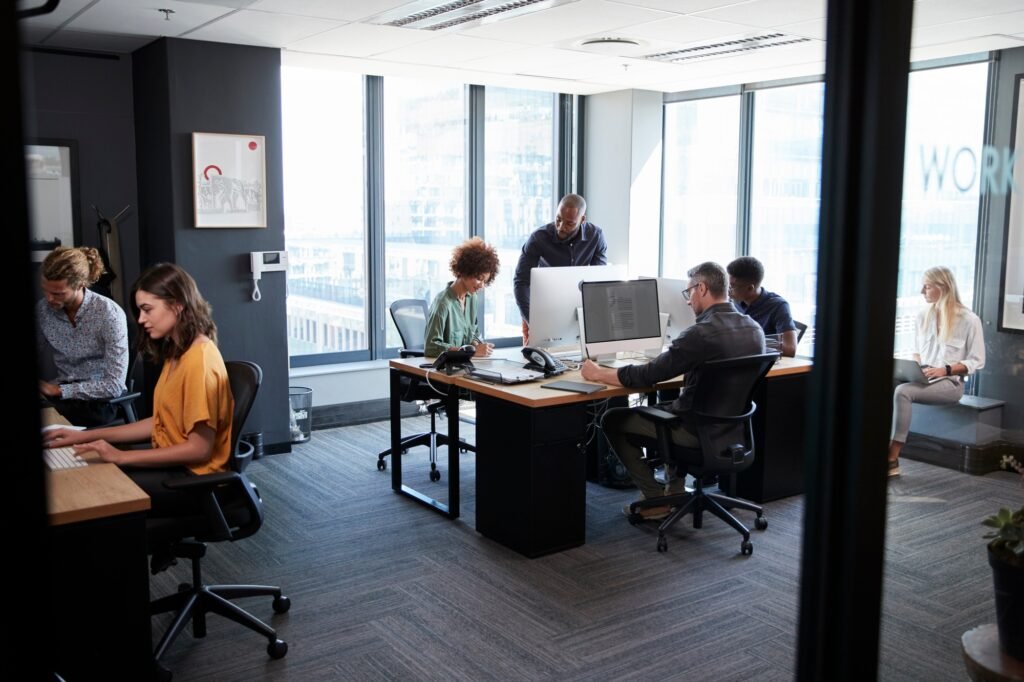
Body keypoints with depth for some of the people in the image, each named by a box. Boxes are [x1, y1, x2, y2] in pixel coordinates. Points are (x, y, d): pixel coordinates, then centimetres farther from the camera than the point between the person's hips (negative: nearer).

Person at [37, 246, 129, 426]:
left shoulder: (110, 314, -17)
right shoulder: (43, 309, -1)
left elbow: (115, 385, -17)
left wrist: (59, 390, -18)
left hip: (98, 399, -5)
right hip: (59, 394, 5)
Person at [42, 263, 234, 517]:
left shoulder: (199, 358, -20)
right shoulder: (177, 352, 10)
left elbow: (199, 449, -21)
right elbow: (160, 423, 11)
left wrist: (122, 457, -17)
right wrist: (88, 436, 7)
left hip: (193, 477, -9)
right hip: (173, 463, 9)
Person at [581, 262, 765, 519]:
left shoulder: (701, 333, -25)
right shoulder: (755, 330, -2)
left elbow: (647, 376, -23)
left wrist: (598, 373, -9)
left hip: (699, 430, -8)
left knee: (613, 419, 8)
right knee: (669, 404, 35)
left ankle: (656, 499, 10)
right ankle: (675, 489, 29)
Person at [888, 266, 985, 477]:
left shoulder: (969, 320, -4)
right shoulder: (923, 316, 12)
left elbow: (977, 361, -4)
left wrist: (945, 369, -17)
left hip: (950, 383, -5)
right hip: (922, 380, 5)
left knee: (902, 391, -34)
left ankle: (892, 459, -33)